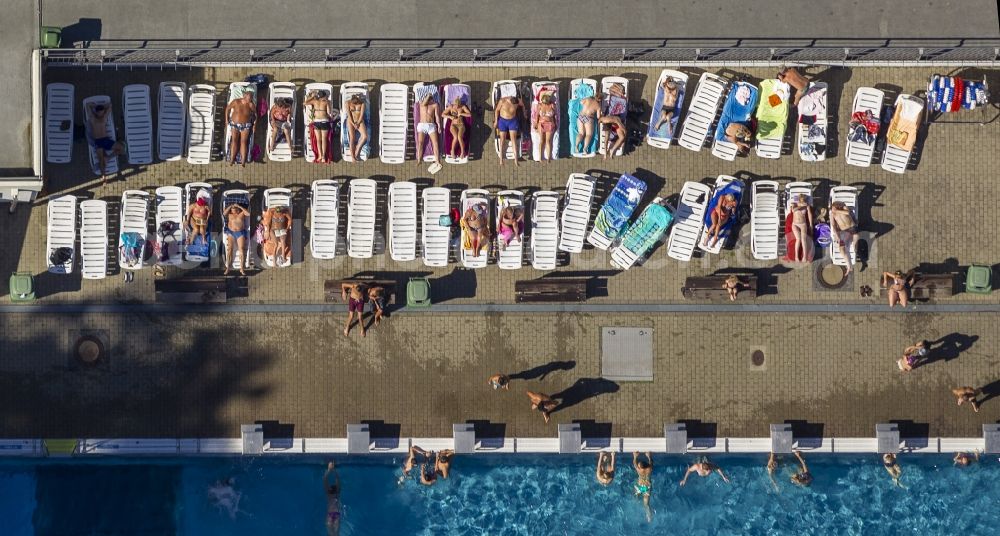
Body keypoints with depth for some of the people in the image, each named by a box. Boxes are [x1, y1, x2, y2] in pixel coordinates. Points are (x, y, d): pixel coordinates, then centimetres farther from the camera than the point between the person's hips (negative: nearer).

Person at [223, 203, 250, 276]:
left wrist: (239, 207, -13)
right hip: (231, 233, 1)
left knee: (241, 250, -7)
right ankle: (228, 268, -10)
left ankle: (242, 269, -5)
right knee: (229, 249, -10)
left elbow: (248, 214, -14)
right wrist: (230, 206, -10)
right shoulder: (229, 214, 5)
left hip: (240, 233, -1)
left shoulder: (242, 213, 3)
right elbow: (224, 213, -13)